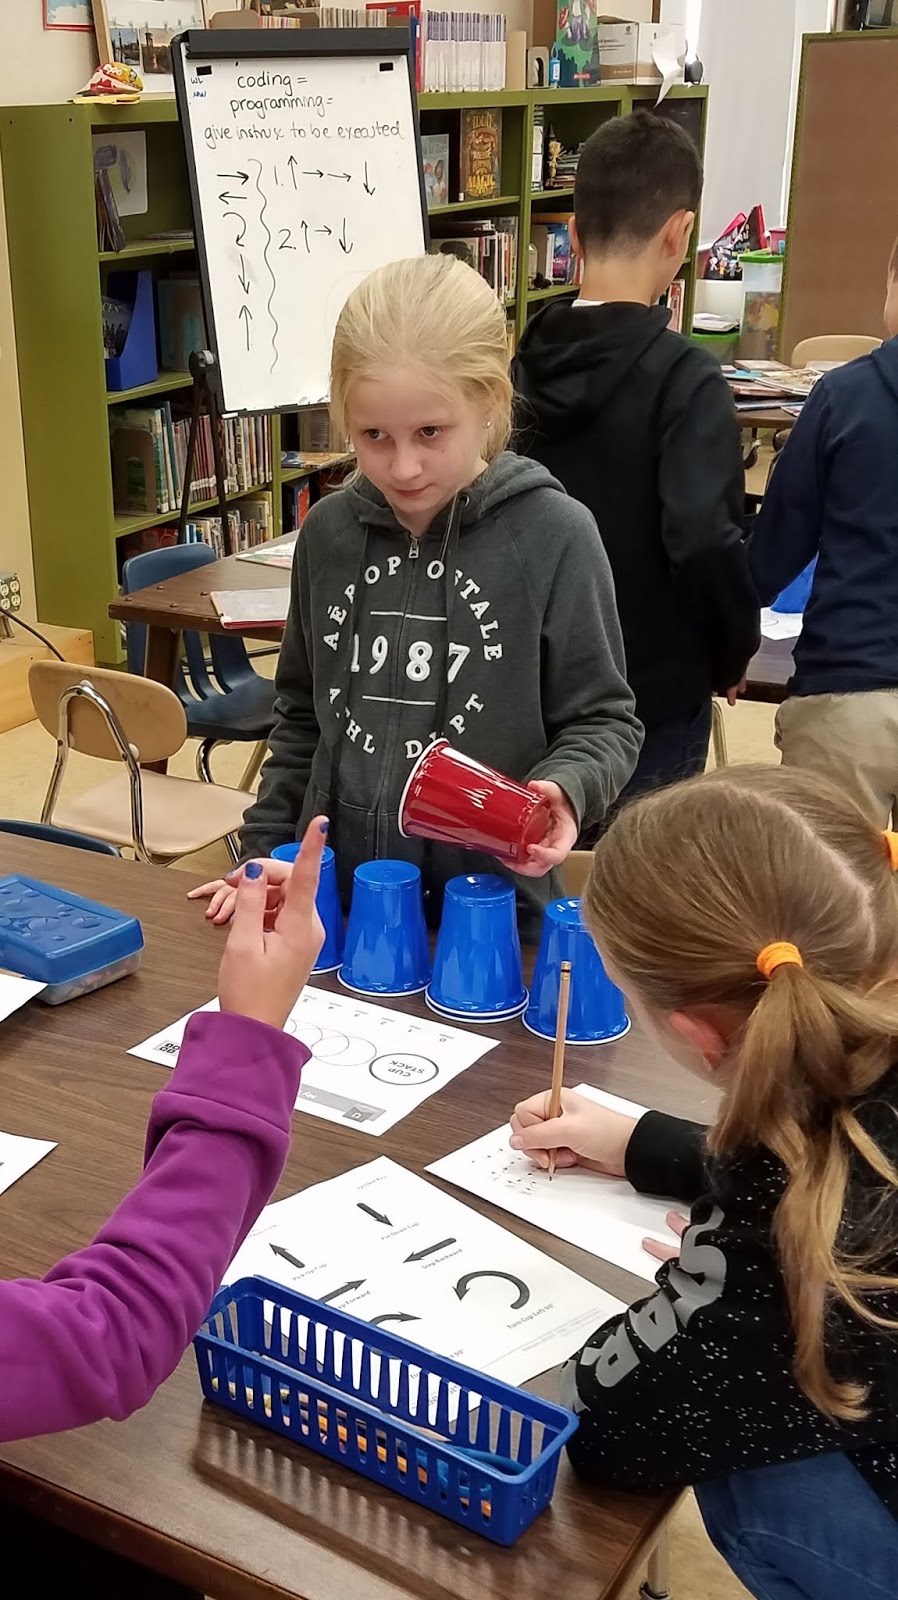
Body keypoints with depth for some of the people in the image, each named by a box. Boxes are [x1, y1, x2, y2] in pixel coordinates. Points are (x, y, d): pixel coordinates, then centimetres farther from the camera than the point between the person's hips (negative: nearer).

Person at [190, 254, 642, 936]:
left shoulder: (553, 535, -12)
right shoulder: (330, 532, 2)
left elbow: (601, 717, -5)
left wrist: (562, 789, -23)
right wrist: (267, 849, 9)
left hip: (491, 910, -4)